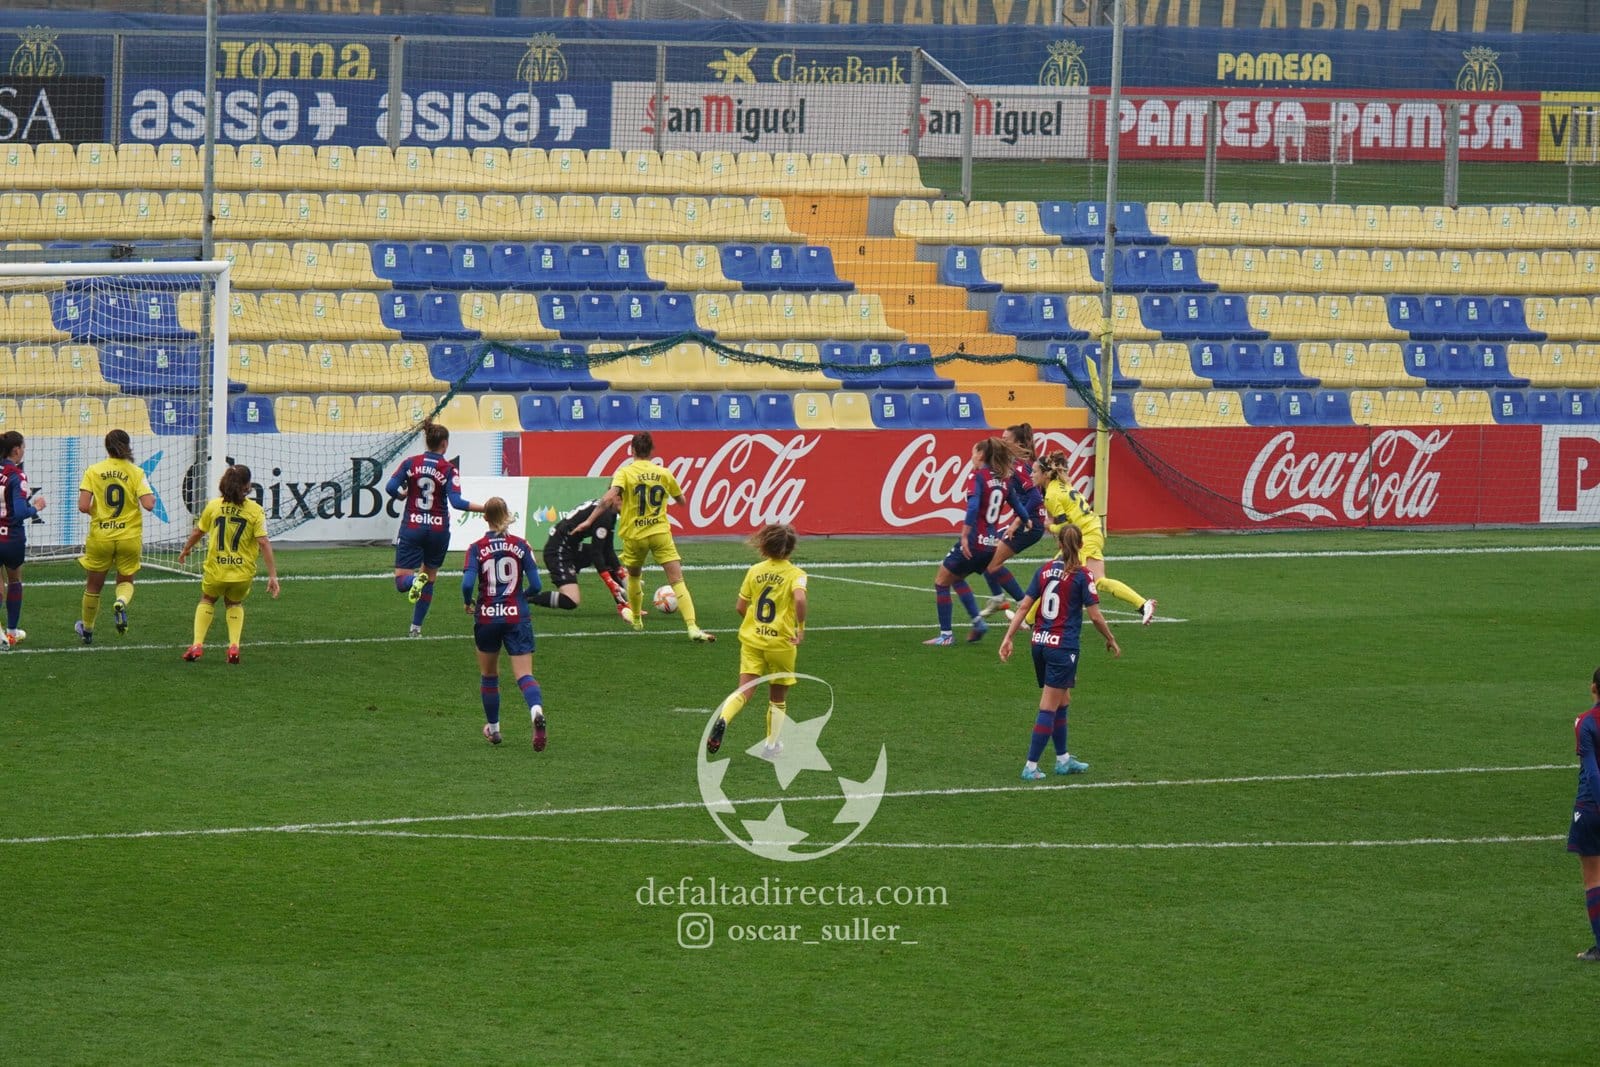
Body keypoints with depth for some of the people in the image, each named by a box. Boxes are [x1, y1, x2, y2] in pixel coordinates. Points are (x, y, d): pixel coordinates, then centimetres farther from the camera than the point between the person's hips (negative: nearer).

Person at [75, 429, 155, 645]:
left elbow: (83, 506, -12)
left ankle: (87, 629, 33)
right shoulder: (136, 473, -6)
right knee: (126, 581, 17)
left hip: (100, 537, 0)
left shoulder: (93, 471, -5)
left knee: (94, 585, 18)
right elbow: (148, 504, -15)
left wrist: (94, 512, 9)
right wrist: (152, 498, 8)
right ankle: (121, 602, -18)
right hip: (129, 536, 0)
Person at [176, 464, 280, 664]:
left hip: (215, 570, 0)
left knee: (207, 600, 28)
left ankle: (197, 644, 14)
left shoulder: (213, 506, -4)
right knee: (235, 603, 28)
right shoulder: (255, 510, -8)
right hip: (243, 572, 0)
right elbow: (263, 543, -13)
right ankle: (234, 646, 10)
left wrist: (186, 550, 29)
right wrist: (272, 575, -11)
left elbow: (197, 532, 8)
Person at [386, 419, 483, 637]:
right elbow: (456, 502, -18)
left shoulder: (411, 463, -2)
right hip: (438, 530, 0)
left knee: (401, 581, 1)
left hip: (412, 528, 0)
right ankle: (416, 626, 19)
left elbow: (391, 488, -10)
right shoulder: (449, 469, -8)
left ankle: (415, 580, -35)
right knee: (430, 577, 20)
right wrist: (485, 508, -12)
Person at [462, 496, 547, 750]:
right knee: (524, 674, -7)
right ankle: (537, 711, -37)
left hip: (487, 617, 0)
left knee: (488, 675, 21)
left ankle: (493, 727, 33)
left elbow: (467, 584, -15)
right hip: (517, 616, 0)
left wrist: (468, 603, 5)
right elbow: (535, 585, -4)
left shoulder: (477, 548, -5)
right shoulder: (521, 546, -1)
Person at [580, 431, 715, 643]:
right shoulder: (663, 473, 2)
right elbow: (681, 500, 16)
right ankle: (692, 627, -20)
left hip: (634, 535, 0)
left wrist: (589, 521, -19)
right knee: (678, 580, -6)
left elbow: (609, 498, -21)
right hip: (660, 533, 0)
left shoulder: (625, 472, -6)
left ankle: (636, 619, 41)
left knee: (634, 576, 28)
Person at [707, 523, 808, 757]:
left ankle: (722, 719, -35)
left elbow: (740, 606, 8)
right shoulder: (795, 574, -6)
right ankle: (772, 744, 24)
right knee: (778, 698, 16)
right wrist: (800, 627, -13)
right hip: (781, 642, -2)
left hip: (752, 639, 2)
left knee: (745, 689, -6)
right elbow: (800, 599, -26)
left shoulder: (755, 571, 5)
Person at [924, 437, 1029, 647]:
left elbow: (973, 507, -25)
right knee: (956, 578, 27)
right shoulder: (1003, 480, 9)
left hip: (974, 542, -8)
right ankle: (978, 620, 13)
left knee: (941, 582, 8)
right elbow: (1019, 507, 20)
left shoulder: (978, 476, -11)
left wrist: (965, 536, -25)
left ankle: (945, 634, 6)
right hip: (992, 543, 8)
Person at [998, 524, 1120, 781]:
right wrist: (1111, 640, 7)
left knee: (1062, 701, 20)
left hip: (1040, 643, 6)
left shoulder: (1046, 570, 5)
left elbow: (1024, 606, 4)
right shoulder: (1081, 575, -9)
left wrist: (1008, 638, 6)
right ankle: (1031, 767, -5)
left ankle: (1063, 759, 29)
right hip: (1063, 645, -6)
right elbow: (1095, 616, -9)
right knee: (1049, 707, -2)